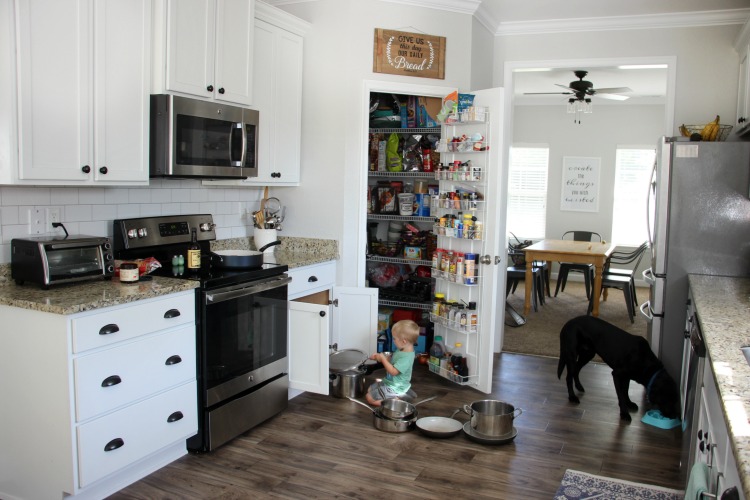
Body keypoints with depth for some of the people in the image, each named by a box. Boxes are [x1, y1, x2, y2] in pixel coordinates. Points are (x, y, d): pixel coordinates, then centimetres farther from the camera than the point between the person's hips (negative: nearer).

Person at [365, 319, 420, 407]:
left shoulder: (406, 357, -31)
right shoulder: (401, 351, -2)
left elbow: (393, 371, -32)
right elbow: (391, 361, 13)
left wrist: (383, 358, -24)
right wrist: (379, 356, 0)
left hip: (395, 388, -10)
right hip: (389, 382, 10)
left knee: (369, 398, -7)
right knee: (370, 389, 22)